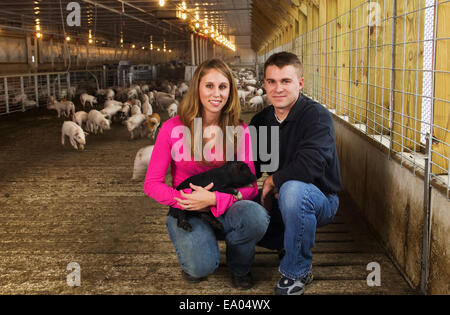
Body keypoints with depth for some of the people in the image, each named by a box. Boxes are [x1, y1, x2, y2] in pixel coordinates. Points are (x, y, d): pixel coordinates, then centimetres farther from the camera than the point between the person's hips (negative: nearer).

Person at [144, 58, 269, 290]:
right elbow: (152, 184, -5)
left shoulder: (240, 131, -3)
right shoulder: (173, 128, -8)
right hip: (186, 211, -1)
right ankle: (192, 255, 11)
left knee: (256, 216, -33)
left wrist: (213, 199, -23)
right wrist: (187, 200, -22)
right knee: (202, 266, -30)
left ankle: (239, 267, 1)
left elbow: (249, 186, -6)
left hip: (225, 210, 2)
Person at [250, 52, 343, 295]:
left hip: (320, 199, -6)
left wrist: (272, 180, -17)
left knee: (293, 189, -38)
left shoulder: (316, 116, -18)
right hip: (279, 199, 6)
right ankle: (289, 244, 14)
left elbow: (309, 167, -32)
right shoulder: (260, 120, 2)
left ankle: (297, 272, -16)